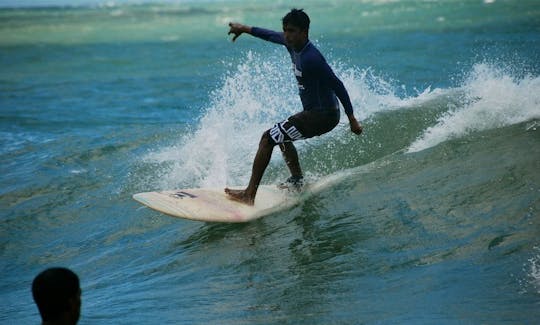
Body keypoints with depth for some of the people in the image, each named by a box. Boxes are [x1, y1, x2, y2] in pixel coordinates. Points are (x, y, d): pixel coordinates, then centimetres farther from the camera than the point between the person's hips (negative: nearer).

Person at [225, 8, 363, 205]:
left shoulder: (311, 58, -24)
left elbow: (337, 85, -21)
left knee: (268, 138, -12)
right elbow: (272, 35, 25)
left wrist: (352, 119, -19)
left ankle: (249, 195, -13)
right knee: (281, 134, 31)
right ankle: (297, 180, 30)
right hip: (314, 112, 10)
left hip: (324, 115, -10)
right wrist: (245, 29, 33)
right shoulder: (292, 43, 3)